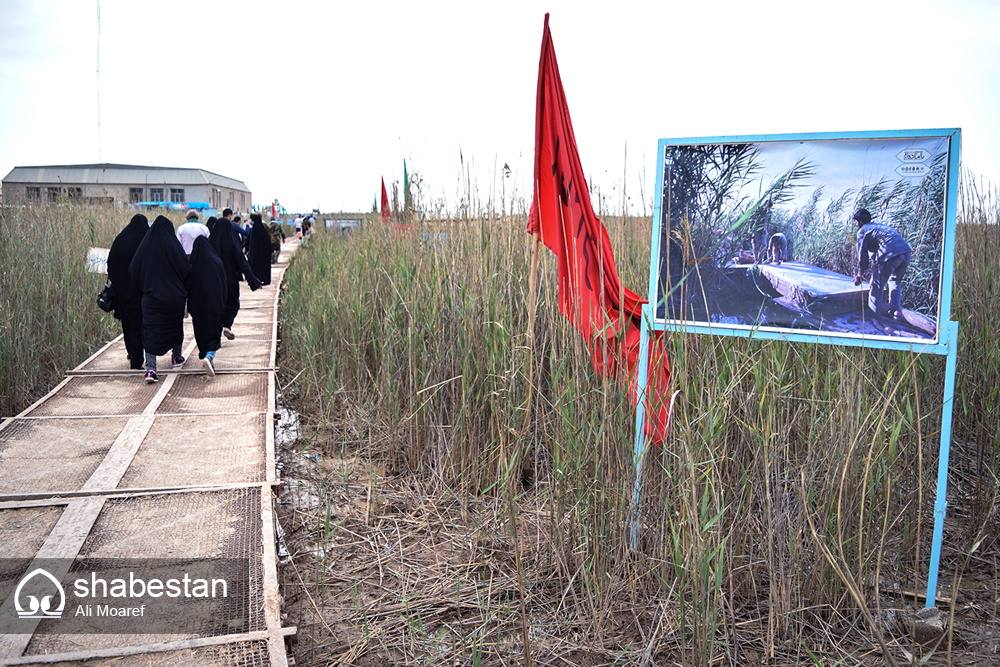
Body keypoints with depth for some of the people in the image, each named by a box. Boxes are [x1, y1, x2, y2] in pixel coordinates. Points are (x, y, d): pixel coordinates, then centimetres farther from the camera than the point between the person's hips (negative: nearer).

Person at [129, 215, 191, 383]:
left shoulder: (145, 245, -1)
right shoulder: (174, 245, -8)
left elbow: (133, 270, 1)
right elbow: (186, 269, -9)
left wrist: (144, 287, 16)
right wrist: (184, 291, 7)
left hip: (151, 296, 1)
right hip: (174, 296, 0)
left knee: (150, 331, -1)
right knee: (175, 325, 21)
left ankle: (150, 369, -14)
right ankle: (177, 357, 38)